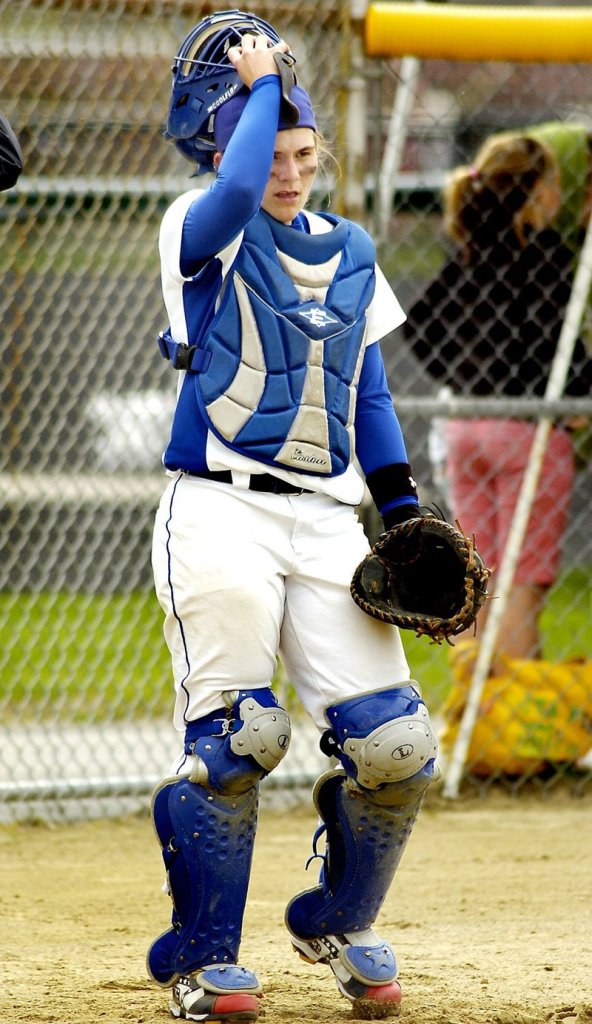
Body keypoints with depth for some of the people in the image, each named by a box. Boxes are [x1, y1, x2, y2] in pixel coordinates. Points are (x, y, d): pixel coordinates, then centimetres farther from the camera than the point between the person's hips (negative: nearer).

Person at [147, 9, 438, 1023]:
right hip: (220, 512, -5)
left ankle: (337, 924, 19)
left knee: (393, 743, -7)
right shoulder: (199, 232, -2)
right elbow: (238, 192, -26)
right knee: (235, 737, -15)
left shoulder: (349, 251, 16)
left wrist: (405, 510, 13)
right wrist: (261, 83, -13)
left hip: (325, 521, 5)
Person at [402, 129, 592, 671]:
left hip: (466, 425, 7)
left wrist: (459, 379, 13)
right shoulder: (546, 251, -11)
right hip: (529, 425, -7)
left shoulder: (469, 251, 8)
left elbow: (417, 322, 9)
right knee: (526, 579, -3)